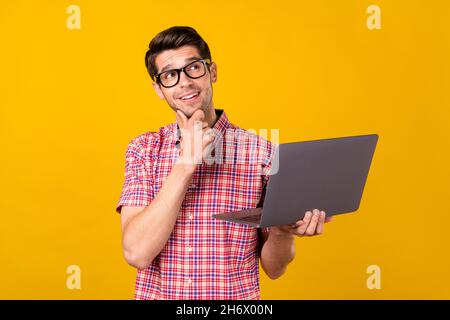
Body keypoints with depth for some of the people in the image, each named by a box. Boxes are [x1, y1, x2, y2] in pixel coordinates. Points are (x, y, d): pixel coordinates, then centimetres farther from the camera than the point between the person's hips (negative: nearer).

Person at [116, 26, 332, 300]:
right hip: (155, 295, 1)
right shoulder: (143, 150, 2)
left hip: (235, 299, -1)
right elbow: (136, 254, -11)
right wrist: (186, 163, -14)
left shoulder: (262, 153, -3)